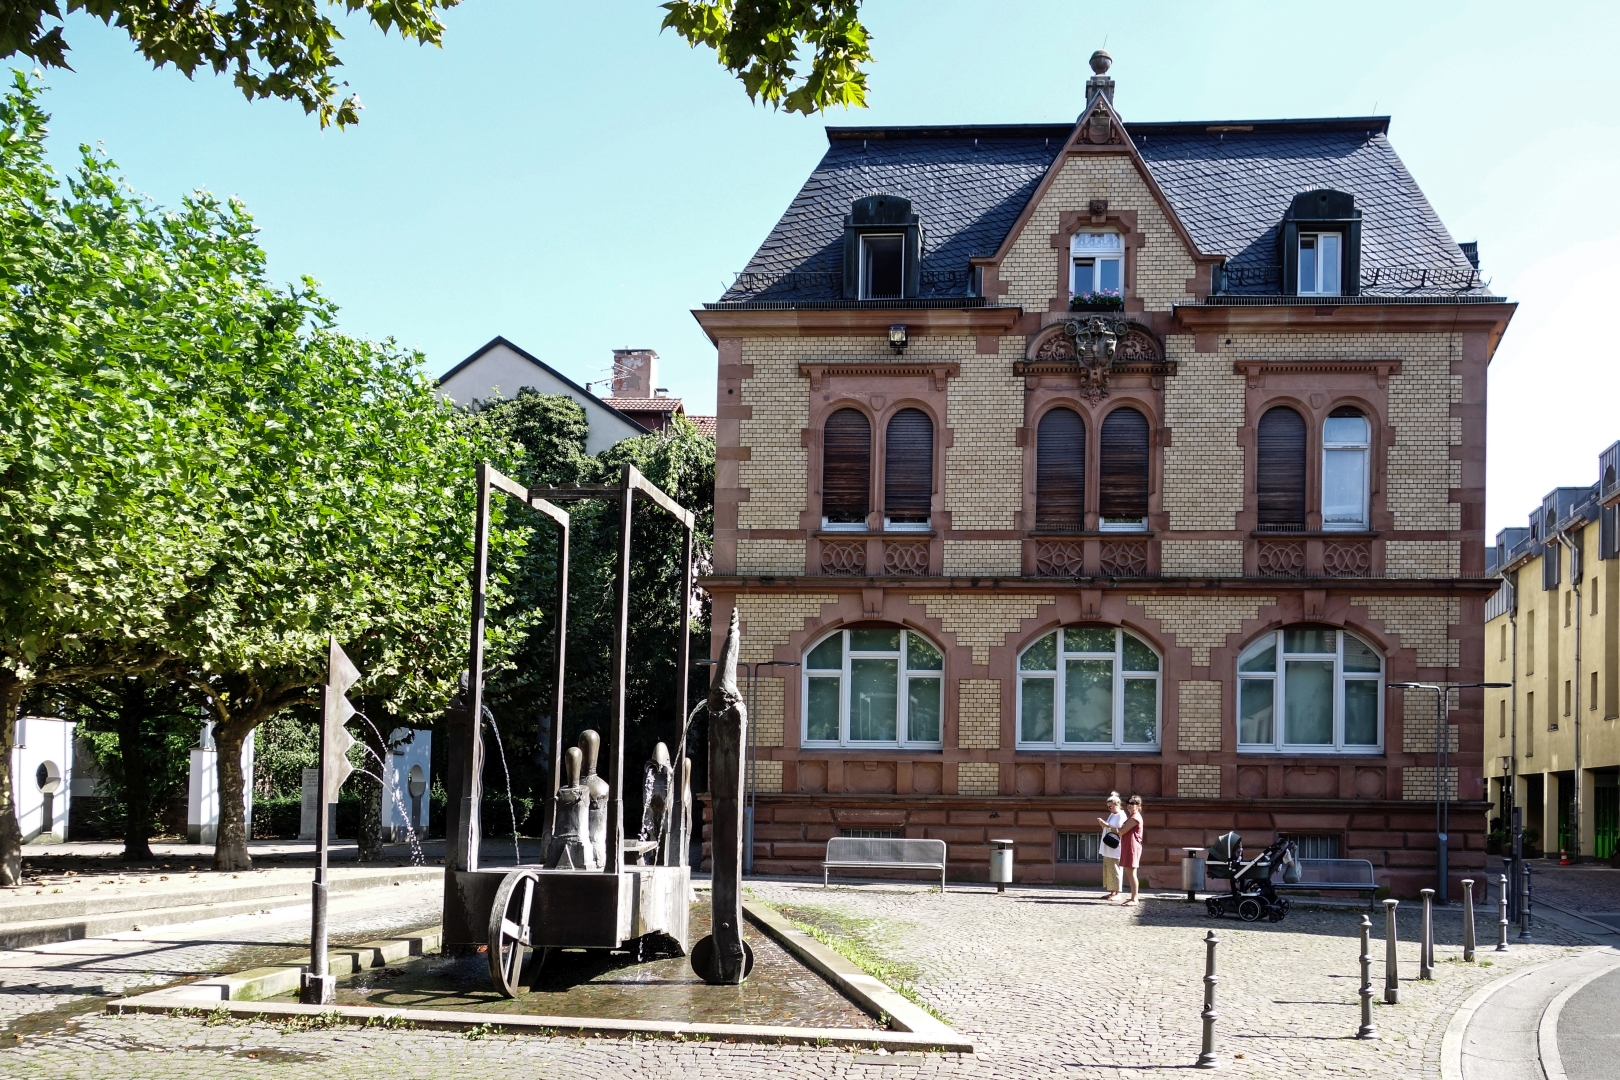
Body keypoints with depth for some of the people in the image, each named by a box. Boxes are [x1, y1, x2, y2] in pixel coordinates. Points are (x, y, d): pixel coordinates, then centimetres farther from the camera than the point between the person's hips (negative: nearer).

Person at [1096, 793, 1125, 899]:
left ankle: (1116, 892, -2)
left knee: (1114, 870, -6)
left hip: (1115, 848, -9)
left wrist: (1106, 825, -20)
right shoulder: (1111, 815, 17)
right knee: (1107, 870, 9)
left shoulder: (1121, 816, -10)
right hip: (1107, 847, 9)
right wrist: (1103, 824, 4)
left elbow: (1119, 831, -18)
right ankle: (1112, 891, 14)